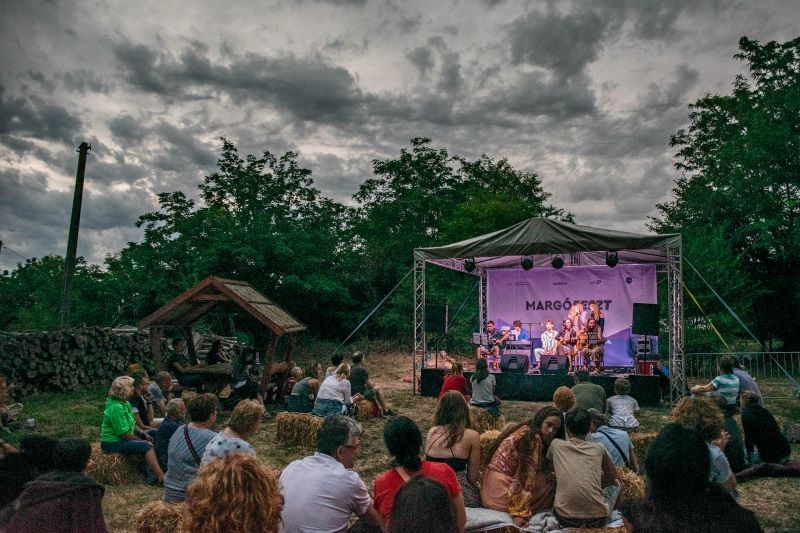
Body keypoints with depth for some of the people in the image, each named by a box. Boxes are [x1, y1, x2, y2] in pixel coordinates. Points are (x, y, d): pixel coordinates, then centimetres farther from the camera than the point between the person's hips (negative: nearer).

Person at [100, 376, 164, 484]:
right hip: (112, 443, -10)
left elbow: (131, 425, 19)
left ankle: (153, 474, -9)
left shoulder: (125, 403, 9)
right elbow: (124, 433, -22)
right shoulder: (116, 408, -22)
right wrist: (141, 440, -11)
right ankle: (161, 478, -24)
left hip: (119, 439, 10)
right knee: (147, 446, -21)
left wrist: (142, 434, 4)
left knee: (149, 441, 1)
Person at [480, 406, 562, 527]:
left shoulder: (520, 430, 12)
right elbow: (526, 478, -20)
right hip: (501, 496, -9)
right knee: (551, 480, -2)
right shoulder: (534, 439, -14)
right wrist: (520, 513, -21)